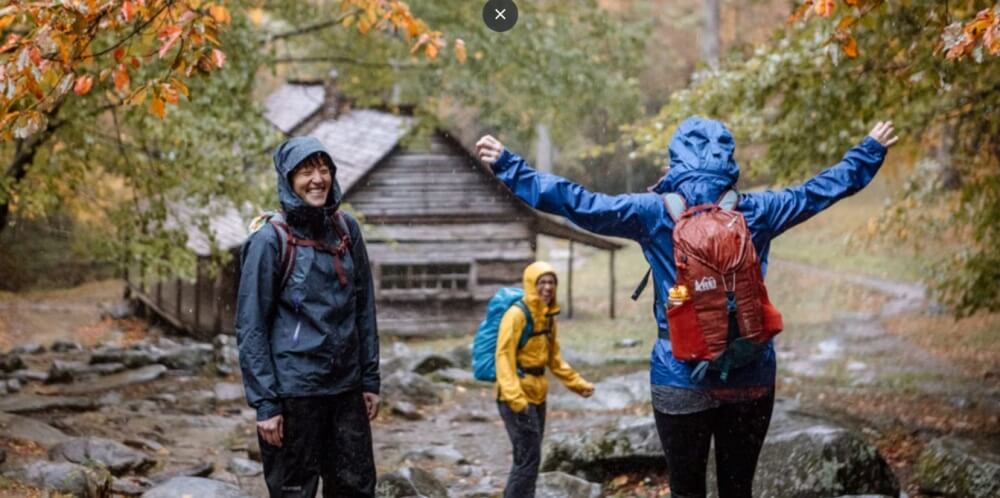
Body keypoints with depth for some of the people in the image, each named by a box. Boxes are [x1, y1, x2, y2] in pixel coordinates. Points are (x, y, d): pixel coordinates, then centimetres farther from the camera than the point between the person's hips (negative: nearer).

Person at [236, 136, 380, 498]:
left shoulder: (347, 230, 4)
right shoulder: (271, 240, -9)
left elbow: (364, 309, 11)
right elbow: (250, 328, -9)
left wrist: (370, 379, 8)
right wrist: (264, 402, -13)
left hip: (346, 387, 5)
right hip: (294, 391, -5)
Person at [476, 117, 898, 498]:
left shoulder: (655, 212, -6)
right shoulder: (756, 212, 2)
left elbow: (578, 204, -7)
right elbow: (821, 189, 15)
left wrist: (508, 167, 0)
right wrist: (870, 151, 31)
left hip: (682, 380, -2)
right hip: (751, 378, 2)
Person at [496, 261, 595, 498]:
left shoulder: (548, 317, 12)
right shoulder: (517, 314, -15)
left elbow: (555, 359, 22)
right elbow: (504, 356, -22)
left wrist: (578, 384, 18)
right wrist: (513, 395, -32)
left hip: (537, 395, 9)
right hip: (517, 397, -9)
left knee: (528, 458, 13)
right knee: (529, 458, -11)